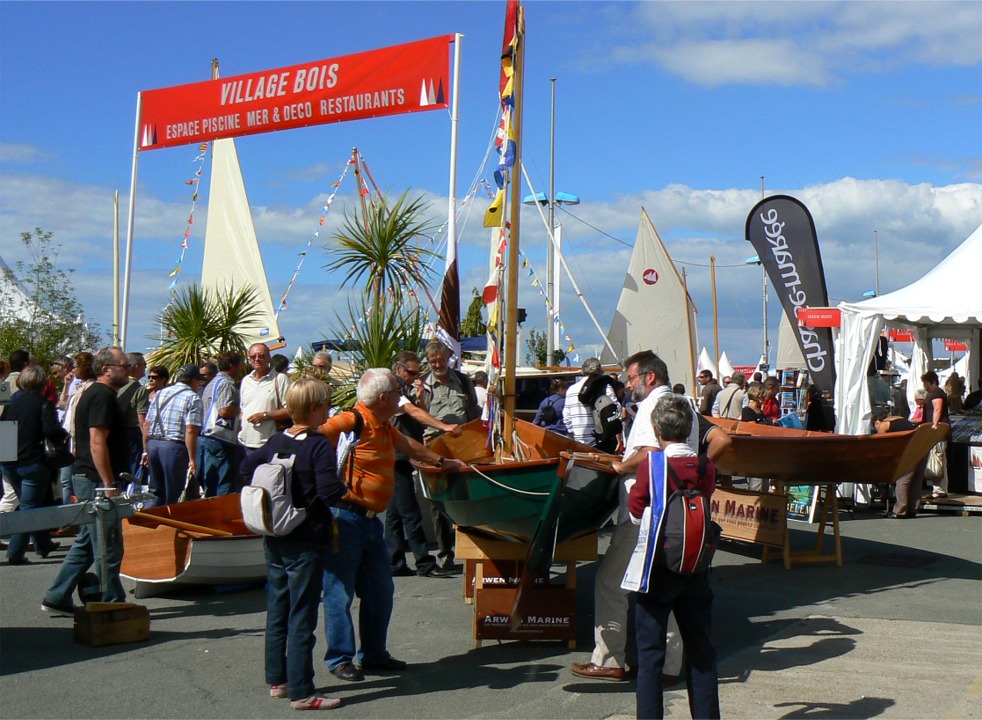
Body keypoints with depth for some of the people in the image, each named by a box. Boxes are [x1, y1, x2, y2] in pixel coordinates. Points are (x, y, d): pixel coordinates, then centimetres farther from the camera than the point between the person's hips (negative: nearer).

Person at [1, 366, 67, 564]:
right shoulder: (43, 403, -8)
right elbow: (52, 430, -20)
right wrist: (65, 434, -2)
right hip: (33, 462, -6)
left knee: (30, 504, 20)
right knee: (29, 508, -1)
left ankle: (44, 544, 30)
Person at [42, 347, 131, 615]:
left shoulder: (94, 393, 18)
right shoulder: (103, 396, -15)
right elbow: (97, 442, -22)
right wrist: (110, 485, -23)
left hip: (89, 481, 11)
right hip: (98, 481, -11)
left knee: (87, 543, 15)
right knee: (108, 547, -2)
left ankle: (57, 598, 18)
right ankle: (111, 604, 6)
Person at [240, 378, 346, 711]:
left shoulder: (276, 441, 4)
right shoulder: (319, 446, -17)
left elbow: (247, 467, 13)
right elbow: (329, 492, -25)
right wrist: (346, 488, -6)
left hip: (275, 541, 7)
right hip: (305, 543, -7)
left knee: (277, 612, 16)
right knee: (302, 618, -2)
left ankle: (277, 680, 26)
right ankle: (301, 692, 2)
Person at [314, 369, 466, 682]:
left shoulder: (384, 427, 15)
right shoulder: (350, 422, -16)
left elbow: (408, 445, 32)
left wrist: (442, 461, 43)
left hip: (371, 521, 10)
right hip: (344, 518, -10)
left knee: (380, 592, 14)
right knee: (340, 592, 1)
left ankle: (374, 654, 27)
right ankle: (340, 659, 11)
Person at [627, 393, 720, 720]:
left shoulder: (650, 465, -14)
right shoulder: (706, 467, -4)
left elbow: (636, 512, -10)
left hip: (658, 563, -4)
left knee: (650, 652, 5)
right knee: (700, 648, 15)